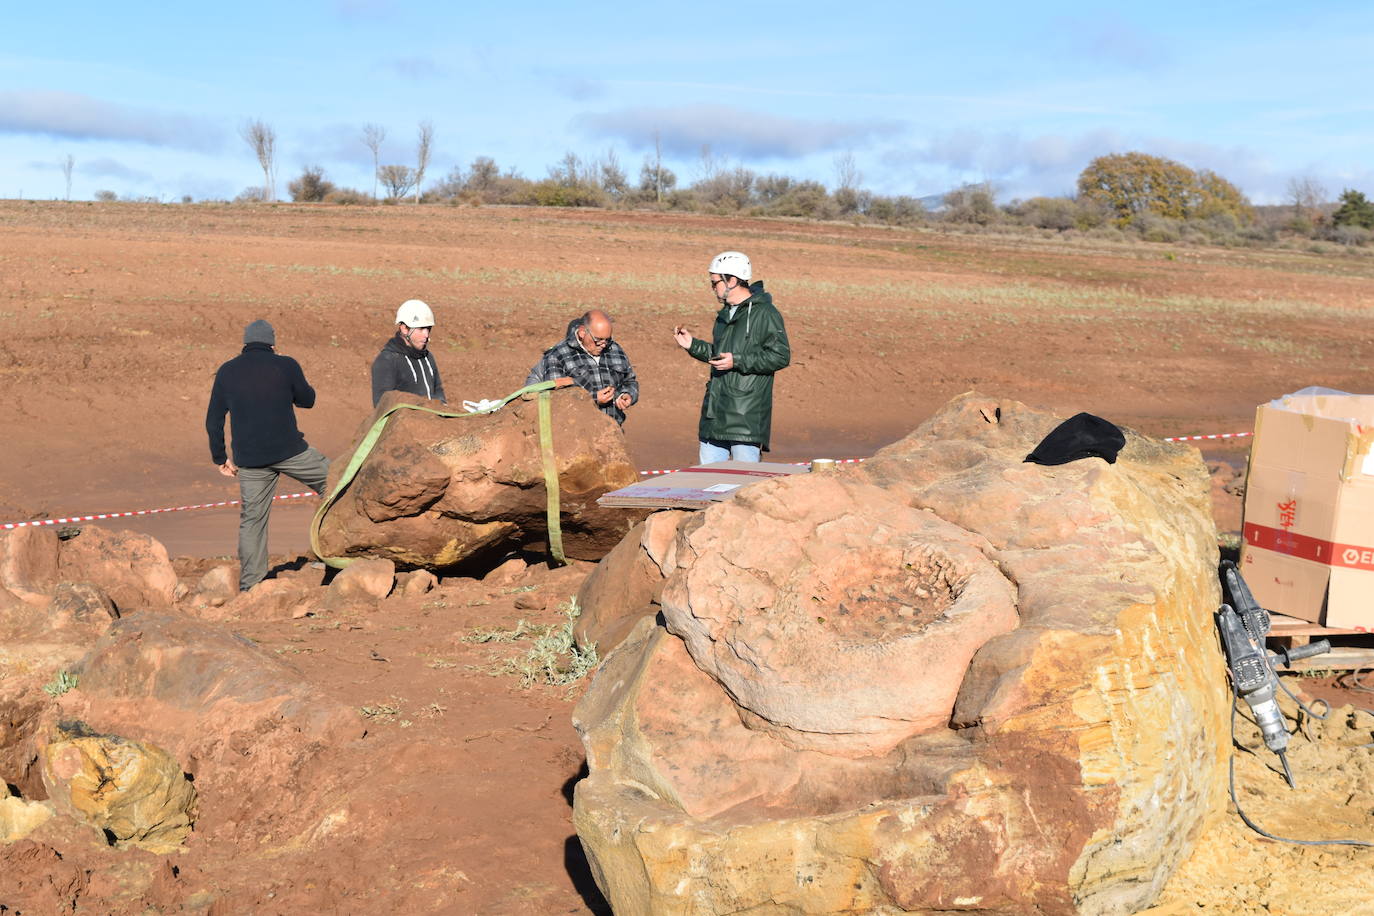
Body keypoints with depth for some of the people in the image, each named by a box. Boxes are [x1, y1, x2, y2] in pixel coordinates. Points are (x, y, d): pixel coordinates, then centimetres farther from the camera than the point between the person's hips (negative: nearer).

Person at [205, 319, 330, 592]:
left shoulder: (226, 372, 7)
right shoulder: (285, 365, -3)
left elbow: (213, 419, 9)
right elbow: (307, 399, 11)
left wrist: (220, 458, 17)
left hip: (249, 460, 3)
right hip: (289, 450, -3)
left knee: (252, 519, 9)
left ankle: (249, 584, 10)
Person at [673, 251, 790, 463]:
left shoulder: (764, 312, -9)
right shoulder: (725, 314, 20)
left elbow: (781, 356, -16)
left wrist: (737, 361, -20)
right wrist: (693, 345, 16)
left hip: (746, 416, -8)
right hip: (715, 413, 9)